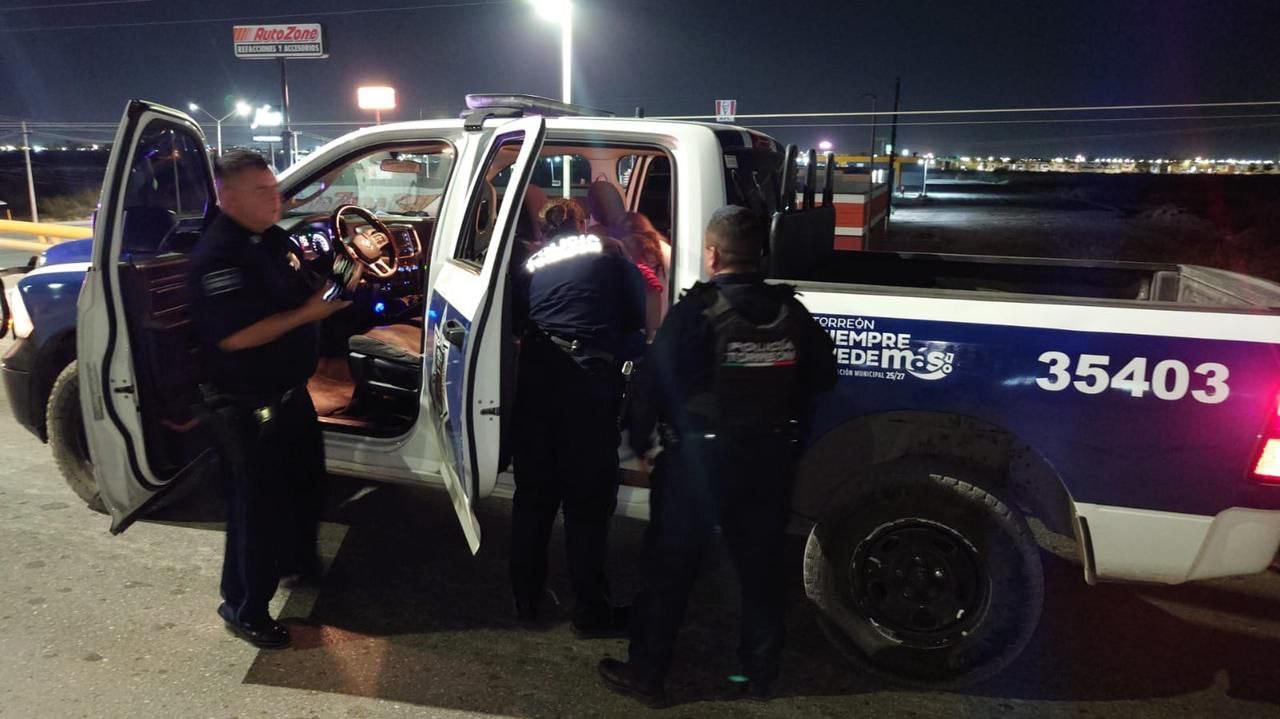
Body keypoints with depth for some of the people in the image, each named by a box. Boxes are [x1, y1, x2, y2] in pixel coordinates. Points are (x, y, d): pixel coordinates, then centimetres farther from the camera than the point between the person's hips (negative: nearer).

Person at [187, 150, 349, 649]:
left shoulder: (273, 239, 6)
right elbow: (237, 337, -30)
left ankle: (299, 560, 47)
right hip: (246, 405, -9)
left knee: (304, 478, 24)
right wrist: (307, 313, -24)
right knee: (257, 502, 1)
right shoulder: (216, 256, -23)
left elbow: (300, 293, 19)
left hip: (290, 390, 9)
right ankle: (243, 607, 19)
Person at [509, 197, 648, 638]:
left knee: (534, 492, 15)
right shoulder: (607, 252, 12)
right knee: (588, 499, 5)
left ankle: (528, 601, 26)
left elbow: (516, 322, 16)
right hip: (590, 378, -3)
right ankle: (591, 612, 14)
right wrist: (619, 348, 24)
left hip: (536, 377, 3)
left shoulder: (530, 265, 19)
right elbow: (636, 317, 8)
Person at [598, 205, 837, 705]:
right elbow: (822, 376, 9)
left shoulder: (697, 311, -15)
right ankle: (760, 673, 30)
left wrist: (639, 440, -1)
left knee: (670, 568, 8)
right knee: (761, 566, 17)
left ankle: (647, 673, 18)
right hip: (768, 458, 5)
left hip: (699, 457, -4)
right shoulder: (790, 311, 0)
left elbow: (654, 382, -15)